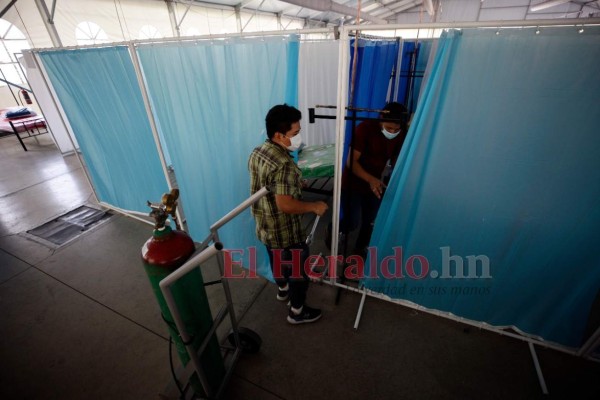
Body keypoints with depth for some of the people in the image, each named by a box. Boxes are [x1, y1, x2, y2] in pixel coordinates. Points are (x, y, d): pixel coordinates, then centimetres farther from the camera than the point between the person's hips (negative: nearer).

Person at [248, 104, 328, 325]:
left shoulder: (256, 152, -2)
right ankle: (297, 312, 36)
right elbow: (285, 204, -35)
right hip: (286, 233, -8)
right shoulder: (284, 164, -31)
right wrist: (314, 206, -21)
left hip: (264, 227, 9)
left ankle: (283, 289, 58)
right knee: (300, 270, 15)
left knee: (277, 261, 31)